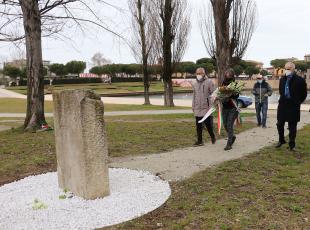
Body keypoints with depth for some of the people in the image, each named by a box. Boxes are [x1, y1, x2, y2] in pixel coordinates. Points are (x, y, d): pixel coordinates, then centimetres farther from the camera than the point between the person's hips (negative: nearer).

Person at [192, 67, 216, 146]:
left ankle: (213, 137, 24)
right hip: (197, 109, 5)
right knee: (198, 126, 7)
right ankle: (199, 141, 15)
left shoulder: (209, 82, -5)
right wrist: (193, 106, 16)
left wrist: (211, 106, -15)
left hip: (206, 108, -5)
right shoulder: (195, 84, 14)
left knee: (208, 124, 0)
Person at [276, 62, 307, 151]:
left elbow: (304, 94, -1)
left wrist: (297, 102, -1)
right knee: (280, 124, 10)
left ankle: (292, 144, 14)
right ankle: (281, 140, 29)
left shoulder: (300, 80, -9)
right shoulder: (282, 79, 6)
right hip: (283, 105, 4)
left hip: (293, 107, -4)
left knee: (292, 127, 4)